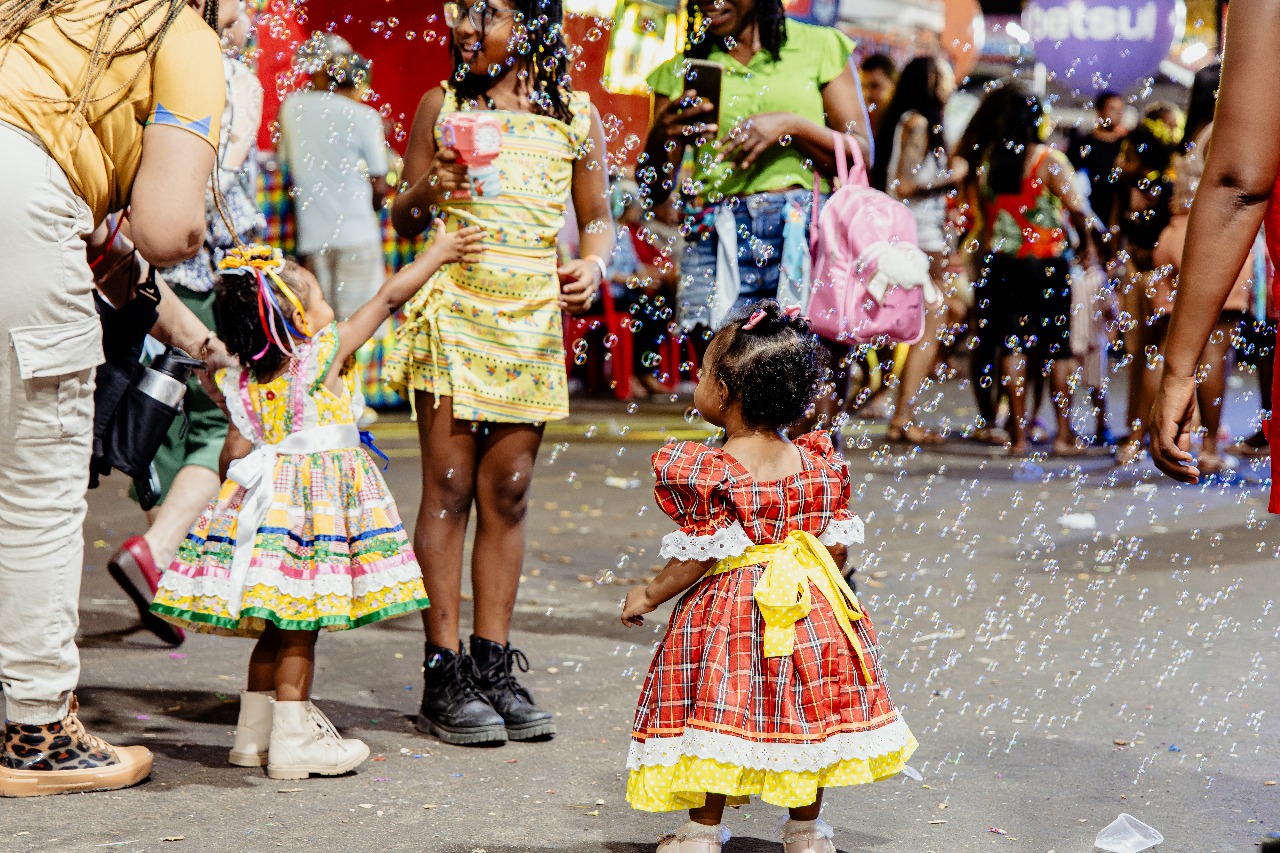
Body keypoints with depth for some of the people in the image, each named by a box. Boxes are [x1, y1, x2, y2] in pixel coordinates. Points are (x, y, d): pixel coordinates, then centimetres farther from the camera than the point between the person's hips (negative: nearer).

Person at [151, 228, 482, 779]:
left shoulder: (244, 382, 6)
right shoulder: (326, 353, -7)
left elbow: (236, 452, 6)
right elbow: (388, 298, 0)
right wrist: (436, 255, 9)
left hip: (268, 501, 6)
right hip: (316, 503, -6)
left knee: (278, 628, 15)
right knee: (299, 628, -2)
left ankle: (255, 732, 21)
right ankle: (292, 740, 1)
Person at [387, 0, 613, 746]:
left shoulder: (577, 116, 6)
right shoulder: (442, 106, 5)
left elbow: (597, 217, 13)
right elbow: (403, 220, 10)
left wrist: (593, 265, -7)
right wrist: (427, 194, -12)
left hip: (532, 318, 1)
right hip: (452, 309, -1)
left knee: (507, 495, 5)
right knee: (448, 489, -3)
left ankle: (494, 666, 13)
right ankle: (444, 673, 2)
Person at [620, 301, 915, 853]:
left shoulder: (709, 474, -16)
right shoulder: (818, 464, 0)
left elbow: (700, 558, -15)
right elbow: (838, 543, 3)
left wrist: (650, 595, -1)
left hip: (730, 611, -5)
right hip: (810, 602, 5)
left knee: (715, 718, 6)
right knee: (805, 712, 16)